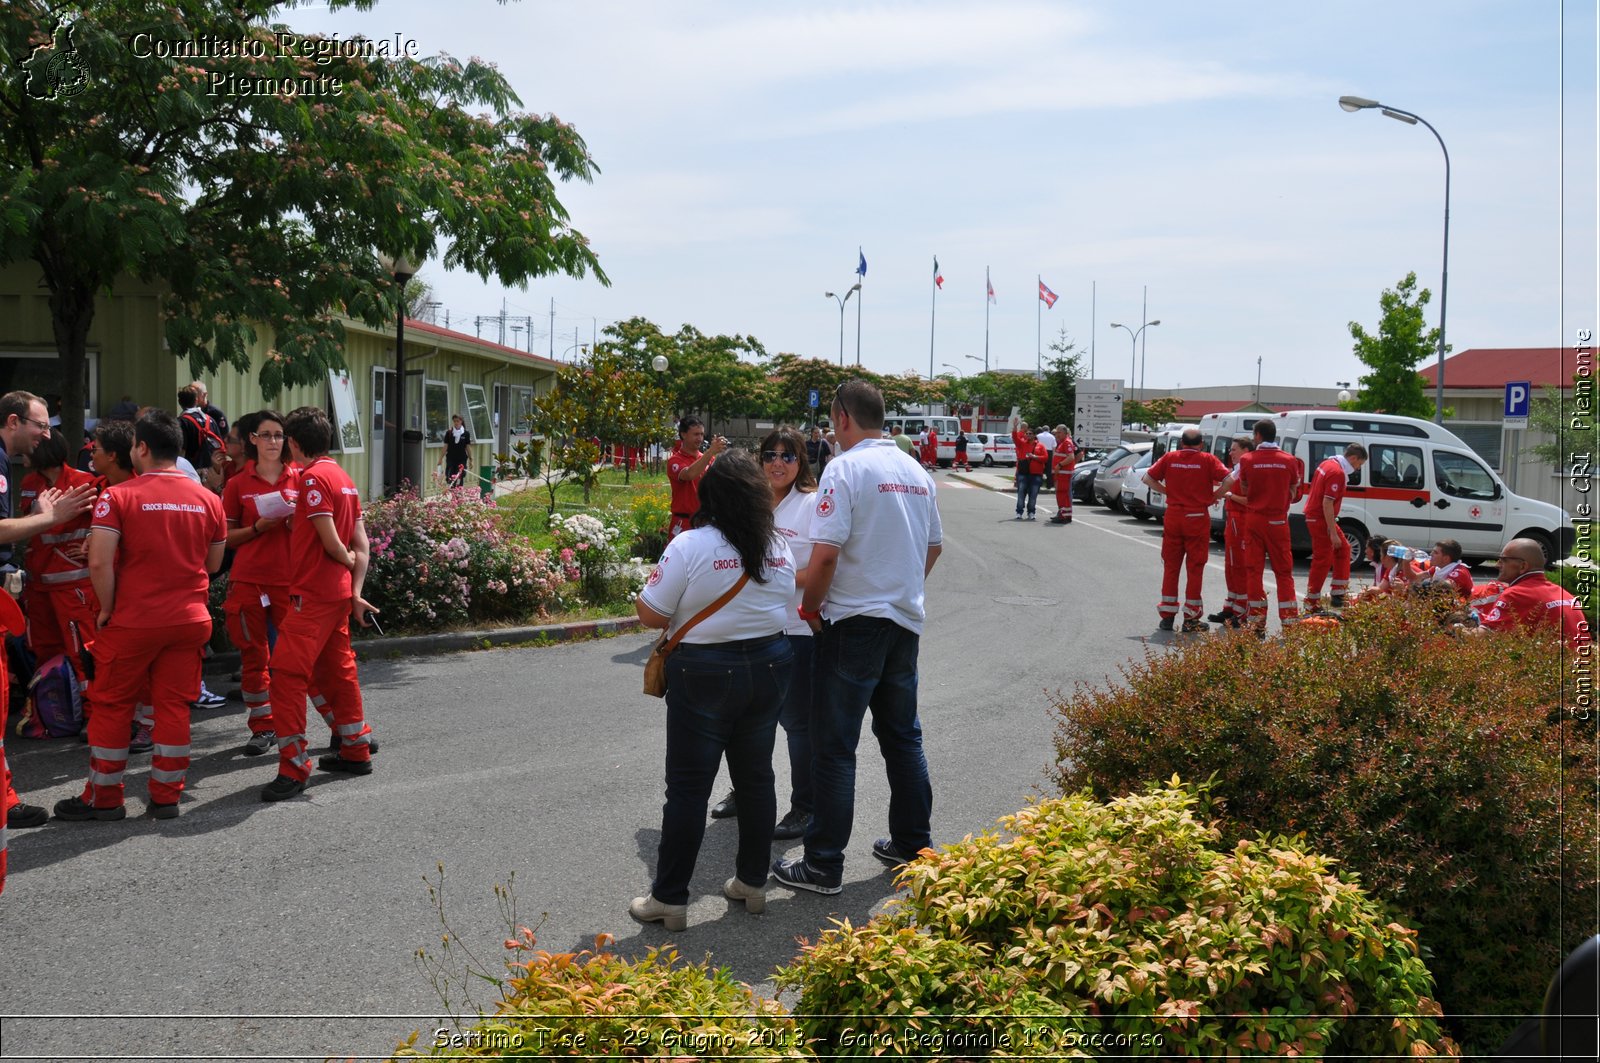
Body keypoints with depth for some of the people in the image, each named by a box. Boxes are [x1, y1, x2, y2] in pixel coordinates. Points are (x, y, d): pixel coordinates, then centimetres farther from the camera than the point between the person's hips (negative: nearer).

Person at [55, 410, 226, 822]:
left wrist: (107, 609, -3)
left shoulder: (119, 496, -10)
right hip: (190, 619, 3)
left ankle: (103, 798, 18)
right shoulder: (208, 499, 3)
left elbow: (99, 562, -15)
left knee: (113, 706, 10)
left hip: (133, 620, -3)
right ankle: (166, 796, 14)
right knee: (174, 706, 10)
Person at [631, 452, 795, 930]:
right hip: (769, 666, 5)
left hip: (705, 673, -5)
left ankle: (669, 899, 10)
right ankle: (752, 882, 27)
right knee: (756, 778, 17)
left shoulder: (690, 546, -16)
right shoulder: (779, 548, 1)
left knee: (689, 788, 3)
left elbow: (651, 614, -14)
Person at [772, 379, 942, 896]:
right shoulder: (917, 473, 10)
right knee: (903, 737, 17)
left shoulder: (846, 468, -14)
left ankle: (823, 865, 3)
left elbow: (825, 553, -21)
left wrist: (811, 608, -6)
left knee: (834, 747, -1)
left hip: (854, 622, -7)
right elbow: (934, 546, 20)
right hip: (907, 621, 7)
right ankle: (913, 845, 26)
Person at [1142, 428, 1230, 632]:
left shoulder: (1170, 458, 3)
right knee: (1195, 568, 4)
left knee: (1170, 566, 11)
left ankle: (1167, 615, 12)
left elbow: (1148, 478, 3)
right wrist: (1215, 496, 1)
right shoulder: (1207, 459, -4)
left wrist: (1166, 491, 9)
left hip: (1173, 517, 2)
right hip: (1198, 518, -2)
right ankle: (1191, 618, 6)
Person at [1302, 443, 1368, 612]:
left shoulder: (1329, 463, 11)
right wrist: (1333, 533, -24)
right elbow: (1327, 503, -25)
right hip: (1320, 520, -11)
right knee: (1322, 561, -6)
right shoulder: (1337, 473, -20)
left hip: (1315, 515, 11)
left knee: (1343, 550, 17)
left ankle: (1337, 594, 18)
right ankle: (1312, 604, -1)